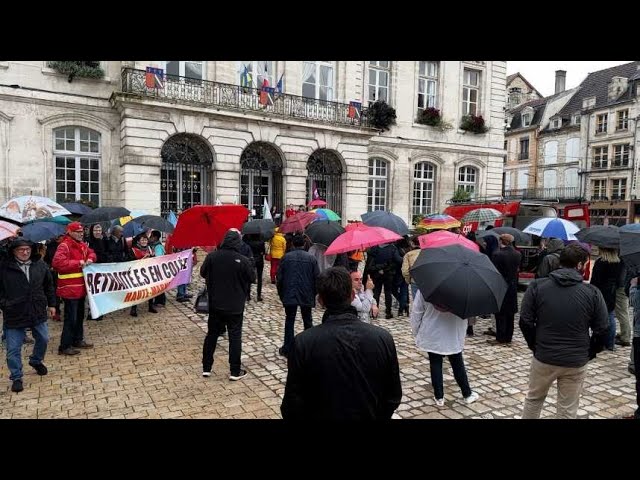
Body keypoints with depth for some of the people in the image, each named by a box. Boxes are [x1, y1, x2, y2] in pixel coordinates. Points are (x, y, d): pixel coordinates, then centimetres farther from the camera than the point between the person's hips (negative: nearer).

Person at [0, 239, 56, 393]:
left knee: (43, 339, 16)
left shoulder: (40, 265, 1)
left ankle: (36, 361, 44)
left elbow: (49, 286, 11)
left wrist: (51, 304, 13)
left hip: (38, 312, 3)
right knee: (13, 348, 3)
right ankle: (16, 378, 19)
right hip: (14, 315, -3)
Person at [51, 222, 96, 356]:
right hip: (69, 288, -9)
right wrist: (78, 263, -25)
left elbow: (91, 253, 27)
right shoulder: (64, 246, -16)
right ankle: (65, 346, 6)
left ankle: (78, 340, 32)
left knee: (80, 315, 19)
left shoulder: (82, 245, 11)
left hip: (80, 287, 9)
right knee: (71, 318, -4)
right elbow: (57, 262, -29)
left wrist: (90, 259, 4)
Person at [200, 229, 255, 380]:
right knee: (235, 337, 6)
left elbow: (203, 273, 7)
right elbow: (252, 278, -3)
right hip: (235, 306, -3)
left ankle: (206, 368, 25)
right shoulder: (243, 260, -16)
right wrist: (251, 268, 15)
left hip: (215, 304, 3)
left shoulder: (212, 256, -8)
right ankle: (235, 371, 13)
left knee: (212, 334, 16)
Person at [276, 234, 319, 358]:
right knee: (307, 321, 14)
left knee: (289, 321, 8)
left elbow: (279, 278, -2)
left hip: (289, 295, 0)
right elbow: (317, 277, -2)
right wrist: (314, 294, 11)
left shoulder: (286, 257, -3)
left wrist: (281, 294, 11)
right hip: (307, 296, 1)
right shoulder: (311, 258, -3)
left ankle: (287, 349, 11)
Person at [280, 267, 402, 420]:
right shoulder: (383, 338, -15)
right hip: (370, 417, 2)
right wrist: (375, 416, 12)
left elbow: (293, 402, -13)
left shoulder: (303, 343, -21)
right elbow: (393, 398, -5)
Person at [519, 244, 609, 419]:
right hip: (576, 362, 0)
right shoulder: (593, 292, -7)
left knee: (533, 399, 22)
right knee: (568, 411, 14)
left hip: (543, 358, 1)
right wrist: (589, 353, 11)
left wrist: (536, 347, 8)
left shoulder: (537, 286, -7)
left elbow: (525, 321, -7)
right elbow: (602, 330, -4)